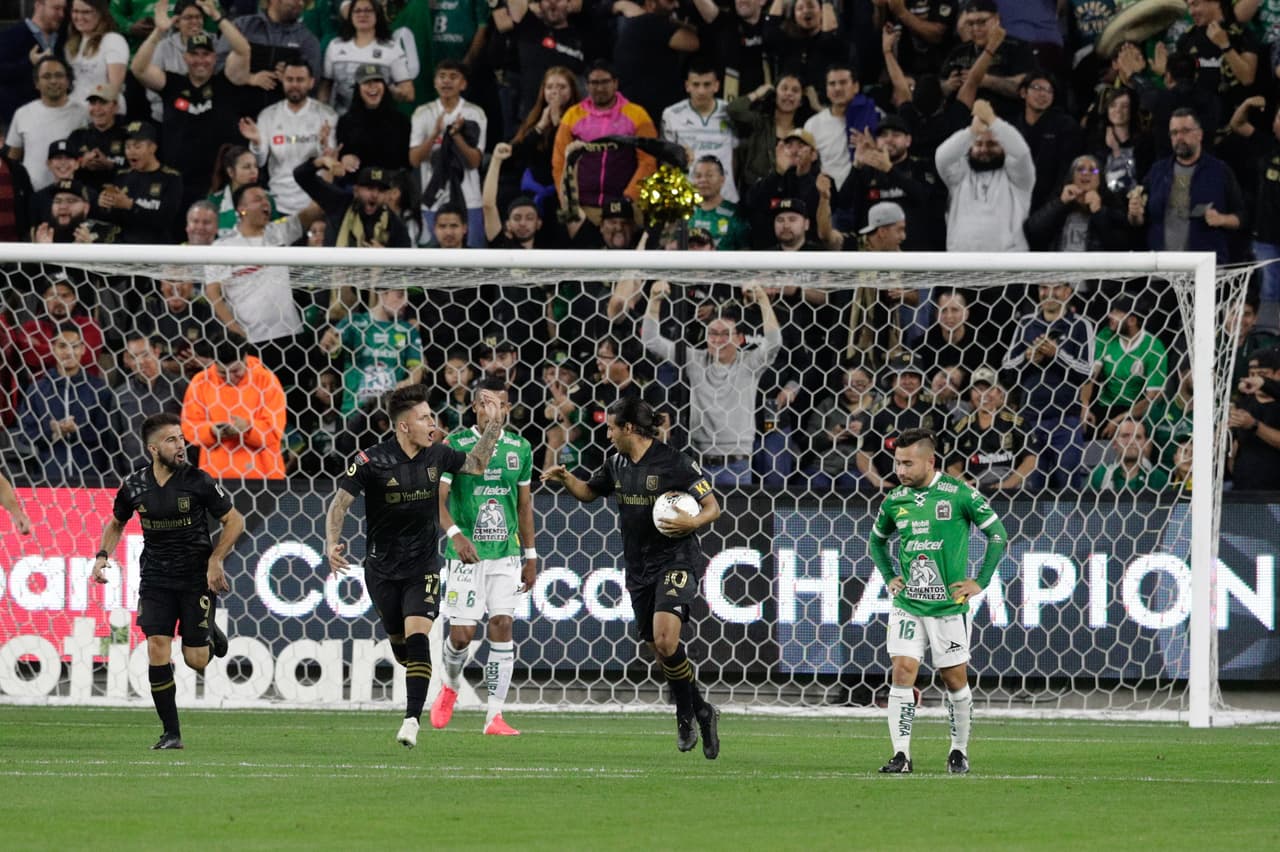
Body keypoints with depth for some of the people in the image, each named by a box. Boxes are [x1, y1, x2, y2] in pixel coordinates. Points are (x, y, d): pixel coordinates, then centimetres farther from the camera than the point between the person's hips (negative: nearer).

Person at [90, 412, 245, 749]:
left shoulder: (198, 481, -10)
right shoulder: (135, 485, -1)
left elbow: (234, 521, -1)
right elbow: (116, 523, 18)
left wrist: (215, 560, -12)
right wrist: (103, 554, 1)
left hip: (197, 578, -2)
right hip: (156, 579, 2)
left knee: (196, 660, -3)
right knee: (157, 648, -12)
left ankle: (210, 633, 36)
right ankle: (171, 734, -5)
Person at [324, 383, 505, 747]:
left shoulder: (436, 455, -2)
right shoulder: (372, 461, -13)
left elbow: (476, 465, 15)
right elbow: (340, 502, -11)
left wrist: (493, 425, 4)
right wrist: (332, 543, -25)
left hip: (423, 566, 0)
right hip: (382, 568, 0)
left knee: (417, 634, -18)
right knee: (399, 641, 10)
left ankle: (412, 719, -21)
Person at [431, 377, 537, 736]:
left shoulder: (520, 448, 7)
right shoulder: (454, 445, -5)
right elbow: (438, 499, -9)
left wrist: (530, 555, 16)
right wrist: (456, 534, -26)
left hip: (506, 554, 3)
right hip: (466, 553, -3)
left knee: (502, 627, -7)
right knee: (463, 633, -4)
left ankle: (495, 716, -5)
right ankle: (449, 687, 29)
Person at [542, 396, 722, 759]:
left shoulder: (674, 462, -13)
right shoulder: (617, 463, 8)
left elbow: (712, 507, -9)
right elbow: (590, 492, 24)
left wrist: (692, 522, -29)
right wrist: (565, 478, 5)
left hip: (676, 561, -7)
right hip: (639, 569, 7)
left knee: (665, 640, -25)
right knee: (658, 648, 7)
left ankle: (687, 714, -7)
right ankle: (701, 713, 24)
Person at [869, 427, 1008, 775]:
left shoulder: (959, 494, -8)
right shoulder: (895, 500, 5)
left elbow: (998, 535, -2)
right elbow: (877, 540, 24)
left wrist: (979, 582, -5)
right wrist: (889, 577, 11)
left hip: (949, 605, -3)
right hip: (907, 604, 3)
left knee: (954, 678, 6)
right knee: (903, 671, -10)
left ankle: (959, 751, 22)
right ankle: (901, 755, -9)